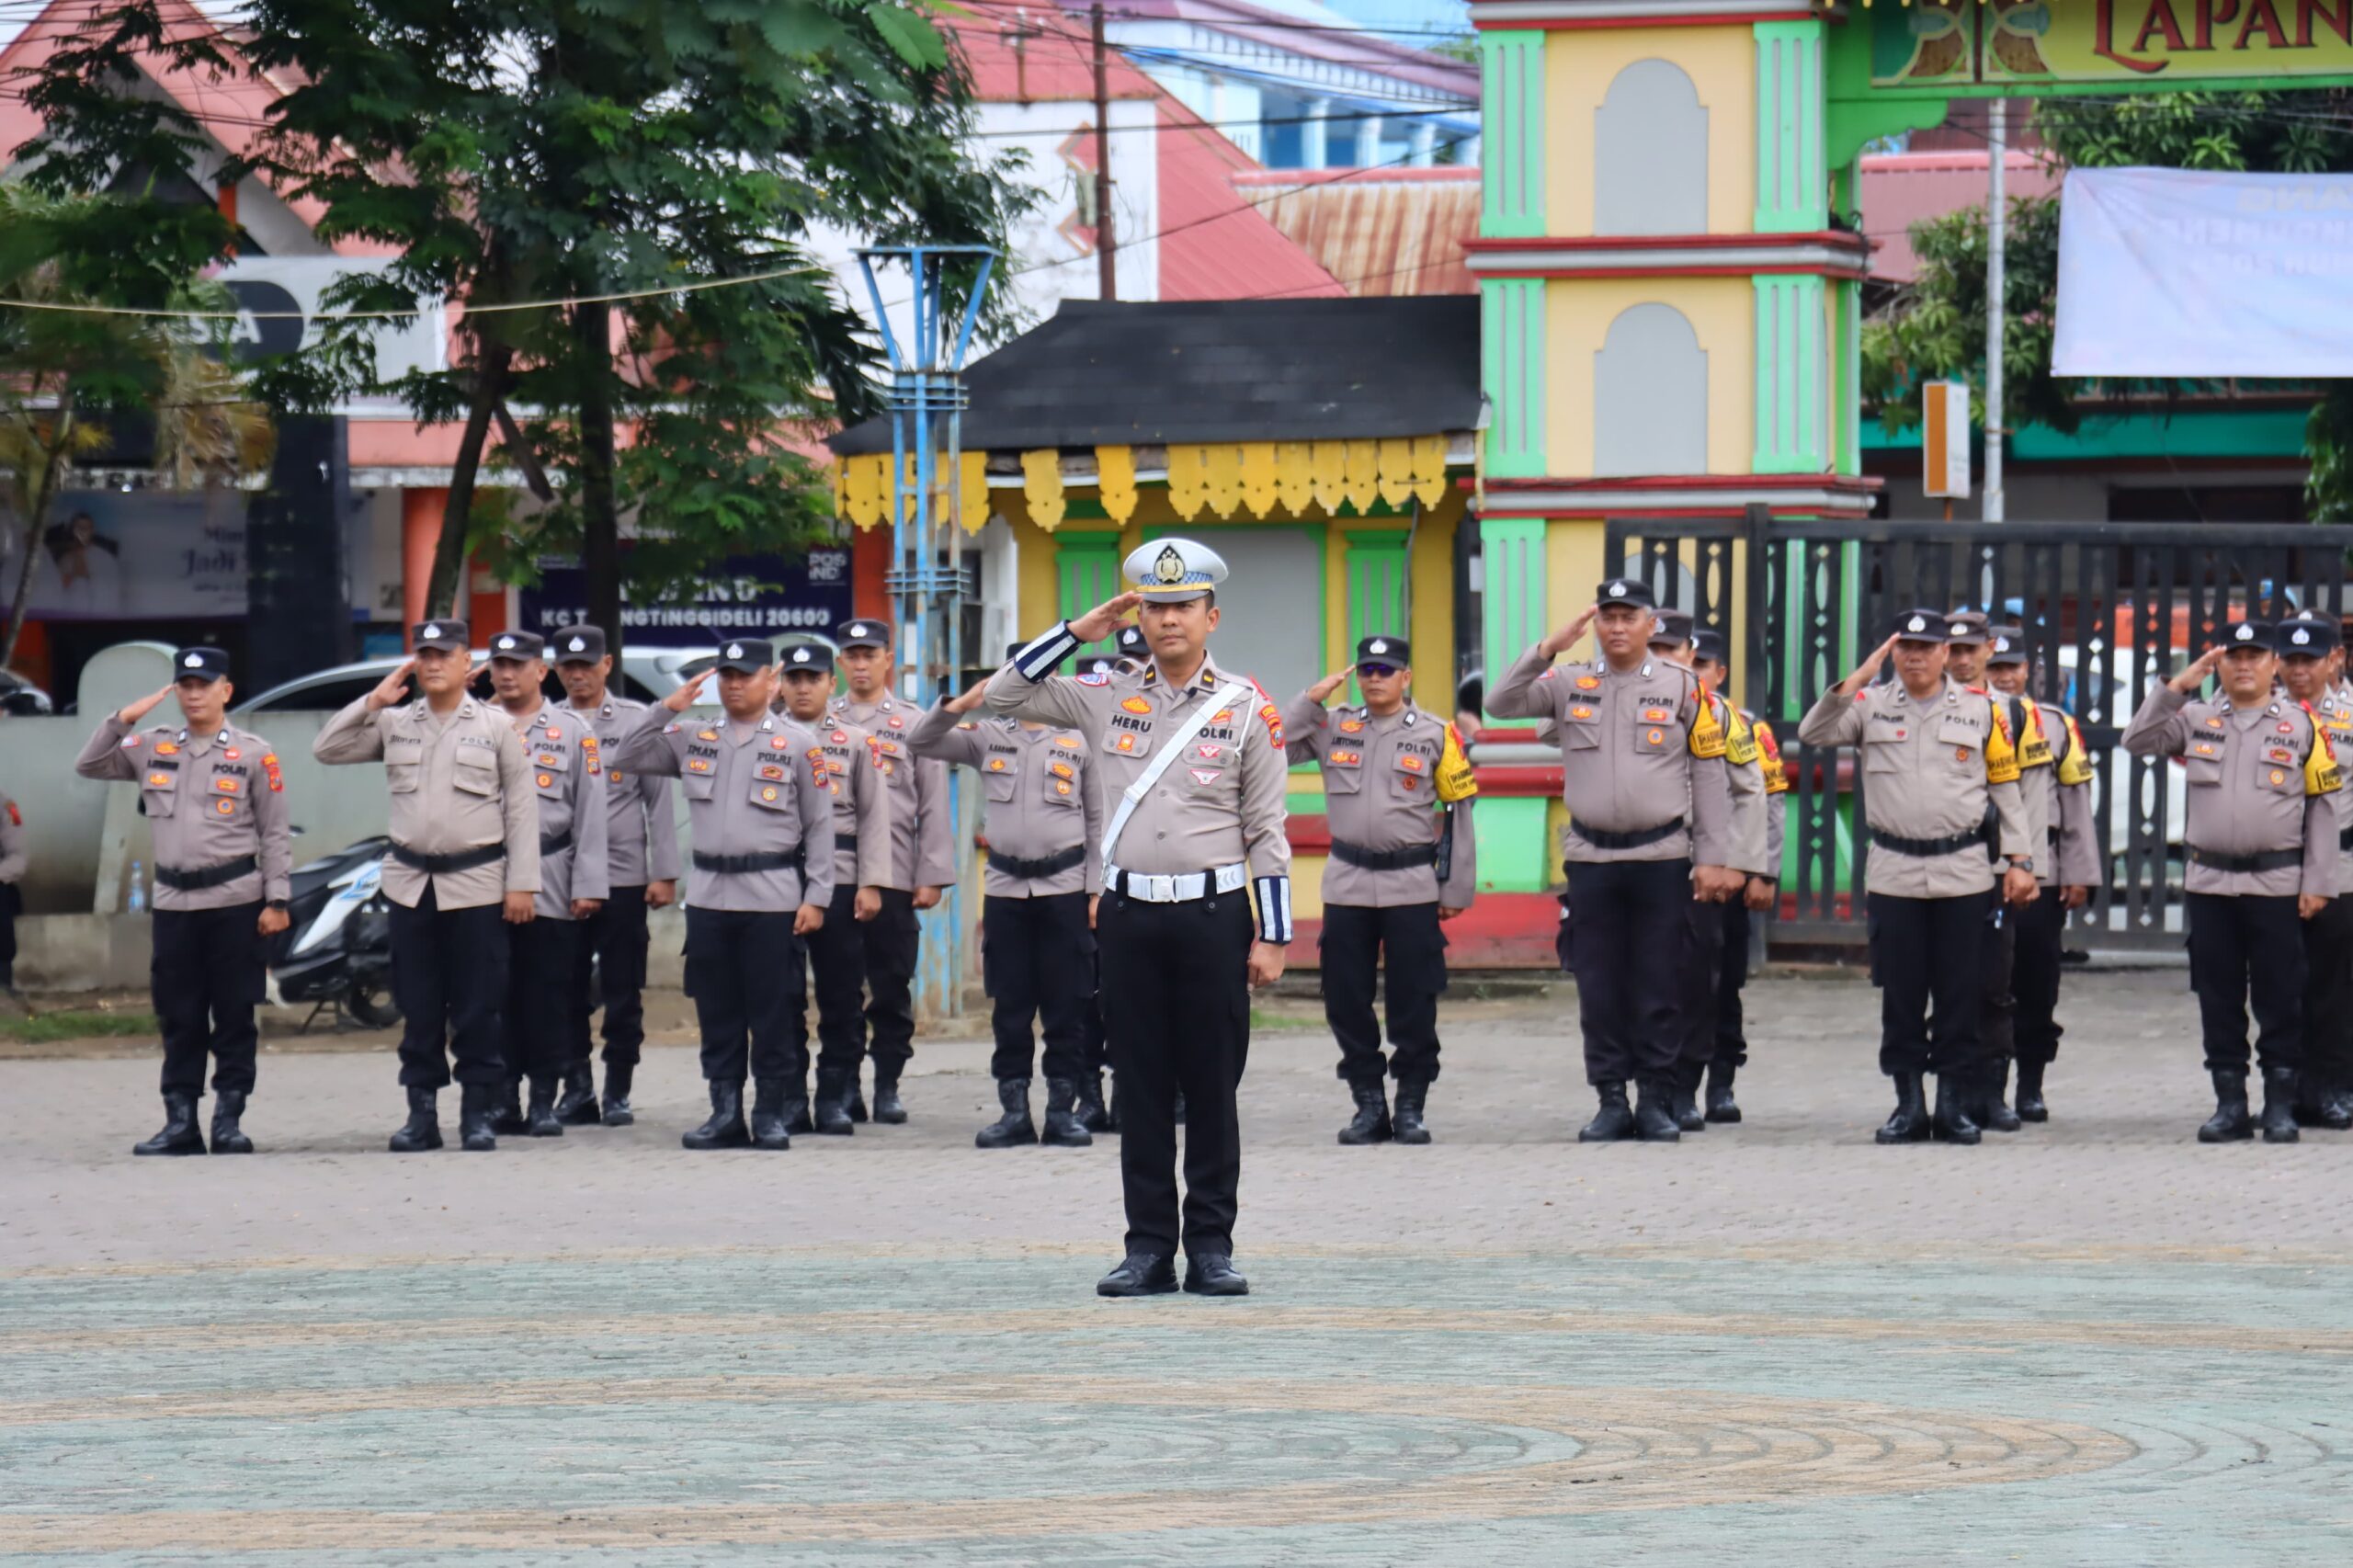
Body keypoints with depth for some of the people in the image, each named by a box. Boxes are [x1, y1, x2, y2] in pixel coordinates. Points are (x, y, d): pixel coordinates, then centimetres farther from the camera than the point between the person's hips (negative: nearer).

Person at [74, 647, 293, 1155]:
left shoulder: (254, 754, 1)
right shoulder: (153, 747, 10)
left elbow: (275, 833, 1)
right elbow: (88, 766, 11)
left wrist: (276, 901, -5)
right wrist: (121, 721, -2)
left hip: (235, 901, -3)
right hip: (173, 902, 3)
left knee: (234, 1017, 0)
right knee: (179, 1019, 5)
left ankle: (229, 1119, 5)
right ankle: (180, 1122, 9)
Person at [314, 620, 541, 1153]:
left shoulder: (496, 727, 3)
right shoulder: (394, 725, 9)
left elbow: (521, 809, 1)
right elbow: (326, 749, 5)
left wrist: (522, 884, -5)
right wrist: (373, 702, -2)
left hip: (476, 885, -3)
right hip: (410, 884, 3)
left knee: (476, 1008, -1)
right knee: (418, 1008, 5)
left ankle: (479, 1113, 5)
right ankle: (421, 1113, 10)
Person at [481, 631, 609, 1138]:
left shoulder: (573, 734, 7)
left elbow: (591, 815, 3)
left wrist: (588, 886, -4)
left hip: (549, 886, -2)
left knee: (547, 996, -1)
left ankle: (545, 1101, 4)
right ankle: (503, 1100, 7)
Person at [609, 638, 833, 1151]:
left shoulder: (799, 744, 1)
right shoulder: (693, 739, 10)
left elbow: (820, 825, 1)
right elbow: (626, 758, 10)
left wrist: (816, 897, -5)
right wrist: (666, 708, 0)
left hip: (773, 897, -3)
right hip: (708, 896, 3)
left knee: (773, 1012, 0)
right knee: (716, 1012, 7)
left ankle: (772, 1115, 7)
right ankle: (725, 1113, 13)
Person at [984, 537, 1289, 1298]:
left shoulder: (1246, 708, 1)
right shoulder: (1107, 698, 8)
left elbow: (1268, 832, 1)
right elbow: (1003, 695, 13)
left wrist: (1272, 936, -4)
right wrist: (1078, 631, 5)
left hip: (1212, 914, -2)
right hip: (1130, 915, 2)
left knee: (1211, 1086, 2)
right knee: (1140, 1086, 4)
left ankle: (1211, 1246, 7)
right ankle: (1149, 1248, 8)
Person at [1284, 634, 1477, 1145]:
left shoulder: (1435, 734, 2)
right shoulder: (1333, 728, 7)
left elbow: (1458, 811, 4)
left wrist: (1456, 889, 1)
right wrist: (1312, 700, -6)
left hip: (1412, 886, -2)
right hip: (1346, 886, 2)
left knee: (1413, 1002, 0)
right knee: (1346, 1000, 4)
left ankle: (1412, 1106, 10)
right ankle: (1368, 1103, 14)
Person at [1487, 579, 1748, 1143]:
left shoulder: (1683, 688, 3)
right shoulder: (1571, 685, 7)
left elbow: (1710, 776, 3)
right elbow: (1501, 704, -3)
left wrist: (1714, 859, -2)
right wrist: (1549, 649, -13)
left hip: (1662, 859, -2)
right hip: (1591, 859, 2)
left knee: (1659, 987, 0)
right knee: (1599, 988, 3)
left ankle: (1657, 1101, 7)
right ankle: (1610, 1102, 9)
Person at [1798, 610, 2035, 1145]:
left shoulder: (1980, 710, 6)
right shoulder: (1871, 705, 6)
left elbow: (2006, 789, 8)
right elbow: (1813, 733, -7)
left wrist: (2019, 860, 2)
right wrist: (1857, 679, -13)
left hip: (1964, 874, 0)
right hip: (1894, 875, 0)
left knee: (1962, 996, 1)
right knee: (1900, 995, 4)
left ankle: (1954, 1103, 9)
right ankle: (1908, 1105, 11)